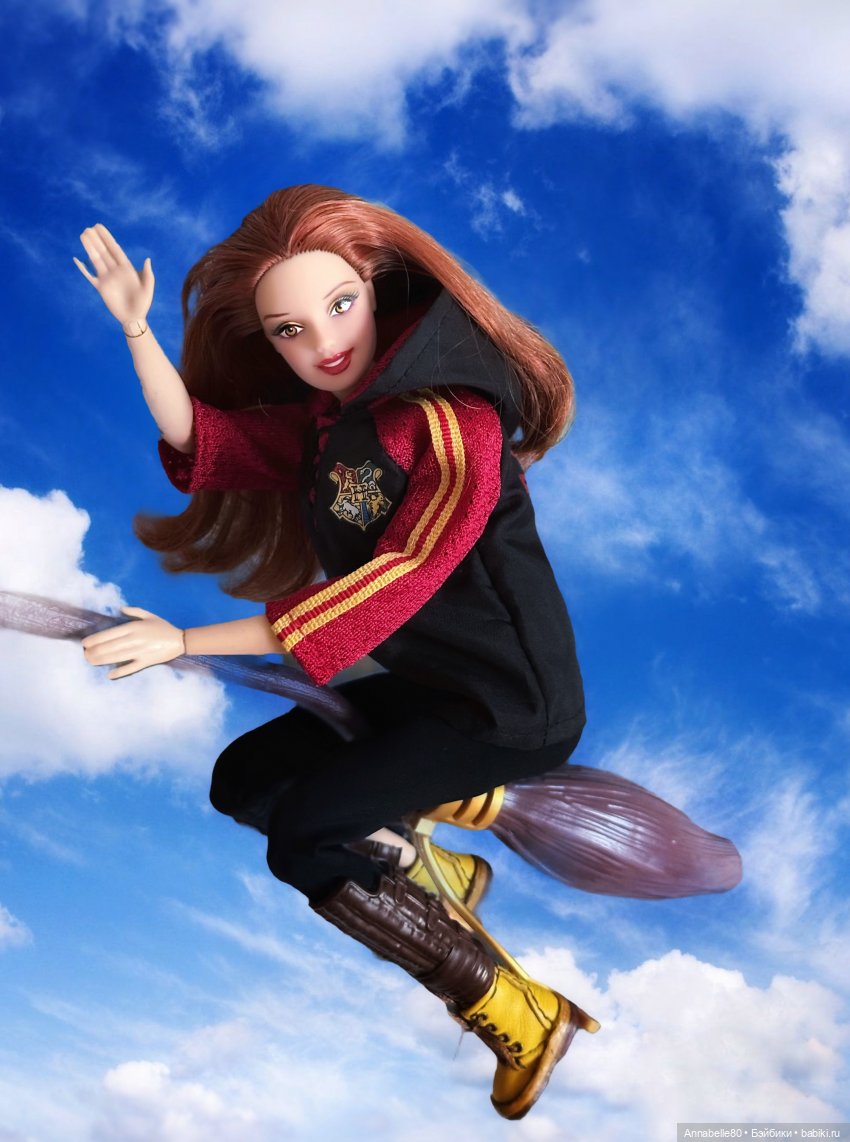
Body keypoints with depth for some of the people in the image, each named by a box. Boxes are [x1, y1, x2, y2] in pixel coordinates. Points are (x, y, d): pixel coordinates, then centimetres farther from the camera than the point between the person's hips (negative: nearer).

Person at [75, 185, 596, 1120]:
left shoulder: (454, 420, -21)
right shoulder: (322, 419, 6)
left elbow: (393, 584, -27)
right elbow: (201, 440, 4)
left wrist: (189, 642, -27)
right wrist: (138, 331, -11)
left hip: (511, 702, -9)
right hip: (415, 682, 9)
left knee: (304, 840, -17)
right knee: (245, 780, 10)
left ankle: (520, 1019, -7)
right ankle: (431, 869, 20)